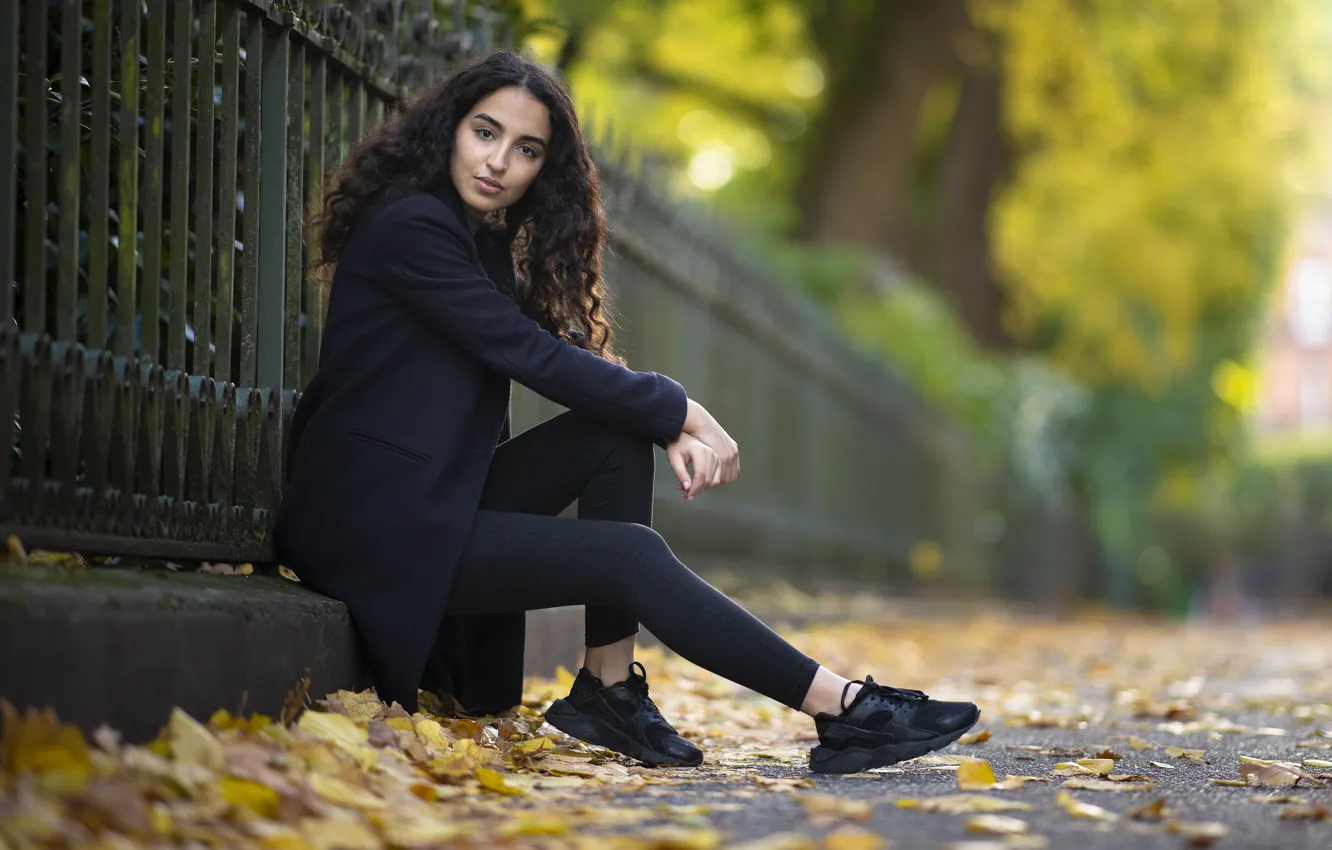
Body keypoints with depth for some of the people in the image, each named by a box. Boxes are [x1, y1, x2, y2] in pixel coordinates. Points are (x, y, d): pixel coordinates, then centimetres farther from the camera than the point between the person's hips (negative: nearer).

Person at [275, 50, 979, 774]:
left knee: (621, 430, -3)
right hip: (373, 527, -9)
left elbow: (570, 355, 10)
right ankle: (843, 710, -15)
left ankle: (610, 691, -5)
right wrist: (681, 414, -10)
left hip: (438, 497, 9)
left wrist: (669, 428, -9)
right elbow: (534, 356, -17)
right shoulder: (409, 226, -15)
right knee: (631, 556, -17)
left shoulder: (486, 241, 14)